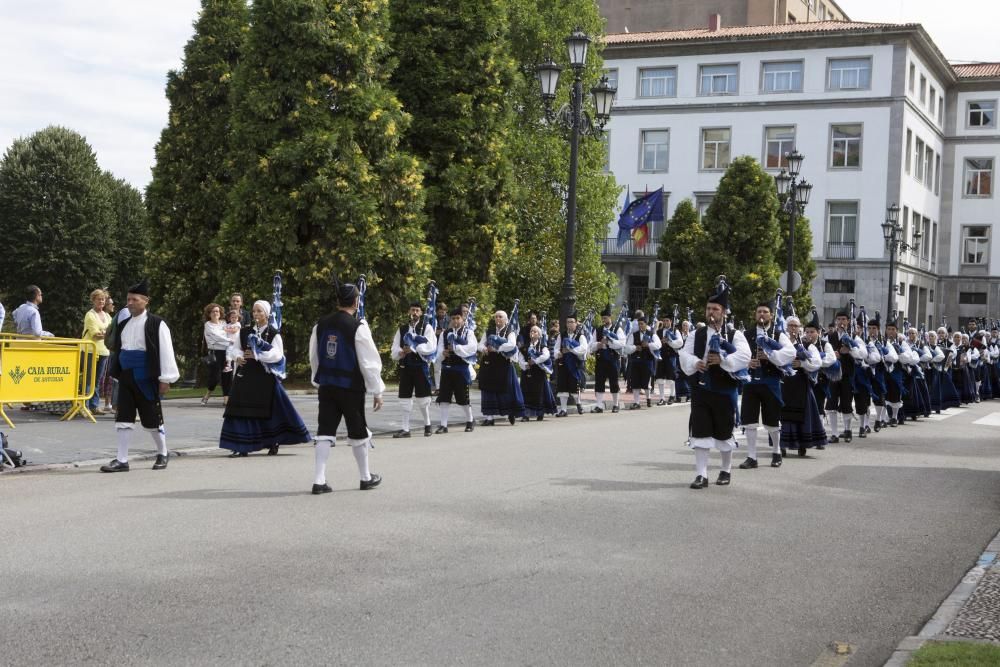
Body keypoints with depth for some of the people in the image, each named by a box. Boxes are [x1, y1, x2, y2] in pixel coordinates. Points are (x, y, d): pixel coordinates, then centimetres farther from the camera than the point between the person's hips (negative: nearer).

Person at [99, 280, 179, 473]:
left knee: (151, 419, 5)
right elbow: (117, 348, 17)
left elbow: (165, 352, -11)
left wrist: (165, 379, -14)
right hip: (125, 377, 6)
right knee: (123, 418, 2)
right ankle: (122, 460, 6)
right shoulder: (124, 323, 9)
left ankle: (162, 454, 24)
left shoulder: (156, 324, -9)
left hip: (145, 379, -6)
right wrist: (117, 373, 15)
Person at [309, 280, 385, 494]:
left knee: (325, 431, 7)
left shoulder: (321, 324, 2)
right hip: (351, 387, -4)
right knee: (358, 432, 11)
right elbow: (369, 361, -13)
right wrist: (376, 390, -5)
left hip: (326, 386, 4)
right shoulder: (358, 326, -15)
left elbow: (314, 357, 11)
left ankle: (319, 480, 2)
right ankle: (366, 477, 25)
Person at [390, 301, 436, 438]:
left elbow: (431, 347, -10)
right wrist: (402, 352, -14)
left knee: (423, 398, 2)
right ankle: (405, 428, 10)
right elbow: (394, 350, 8)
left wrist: (414, 348, -18)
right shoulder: (402, 329, 12)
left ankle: (427, 425, 20)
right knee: (405, 398, 5)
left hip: (421, 366, -3)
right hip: (405, 367, 4)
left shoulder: (427, 327, 1)